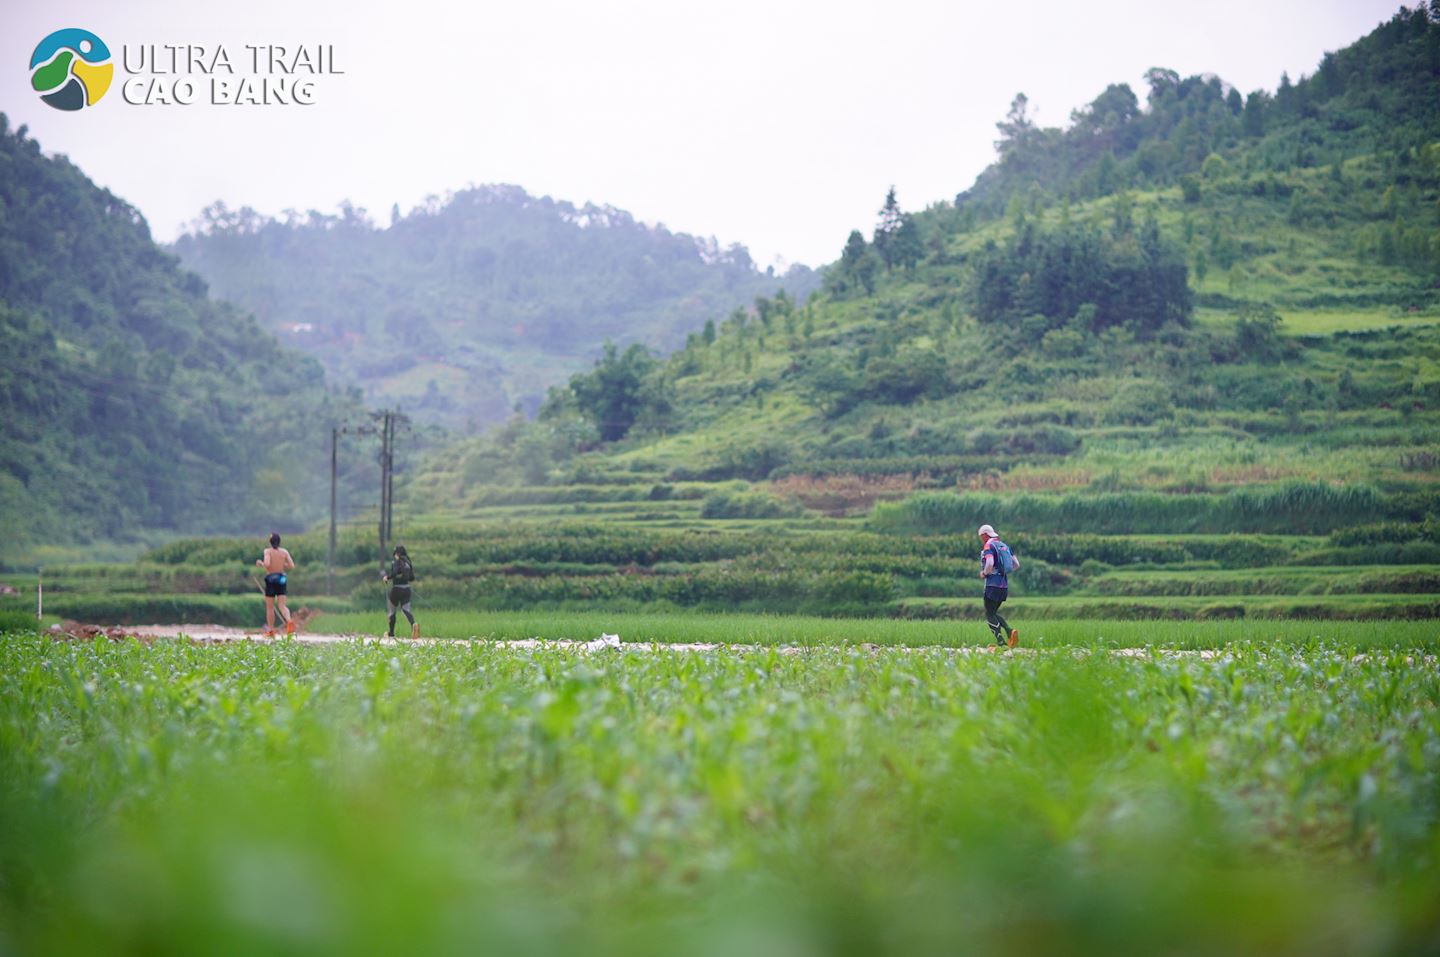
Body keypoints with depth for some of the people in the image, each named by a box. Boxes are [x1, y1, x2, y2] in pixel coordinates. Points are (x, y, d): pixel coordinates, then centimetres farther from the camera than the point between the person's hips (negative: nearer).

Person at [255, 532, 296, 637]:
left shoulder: (268, 551, -8)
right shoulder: (284, 552, 3)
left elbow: (267, 564, -22)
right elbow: (292, 565, -1)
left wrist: (261, 563, -1)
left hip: (270, 578, -3)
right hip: (281, 579, 3)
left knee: (270, 607, 10)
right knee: (282, 606, -1)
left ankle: (270, 630, 15)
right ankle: (289, 620, -30)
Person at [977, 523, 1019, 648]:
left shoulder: (988, 546, -9)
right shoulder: (1004, 546, 15)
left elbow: (990, 564, -26)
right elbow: (1016, 564, 15)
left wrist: (984, 573, -7)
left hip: (993, 585, -8)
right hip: (1004, 585, 8)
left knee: (989, 615, -1)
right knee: (993, 613, 17)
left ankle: (1001, 642, -11)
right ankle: (1009, 631, -4)